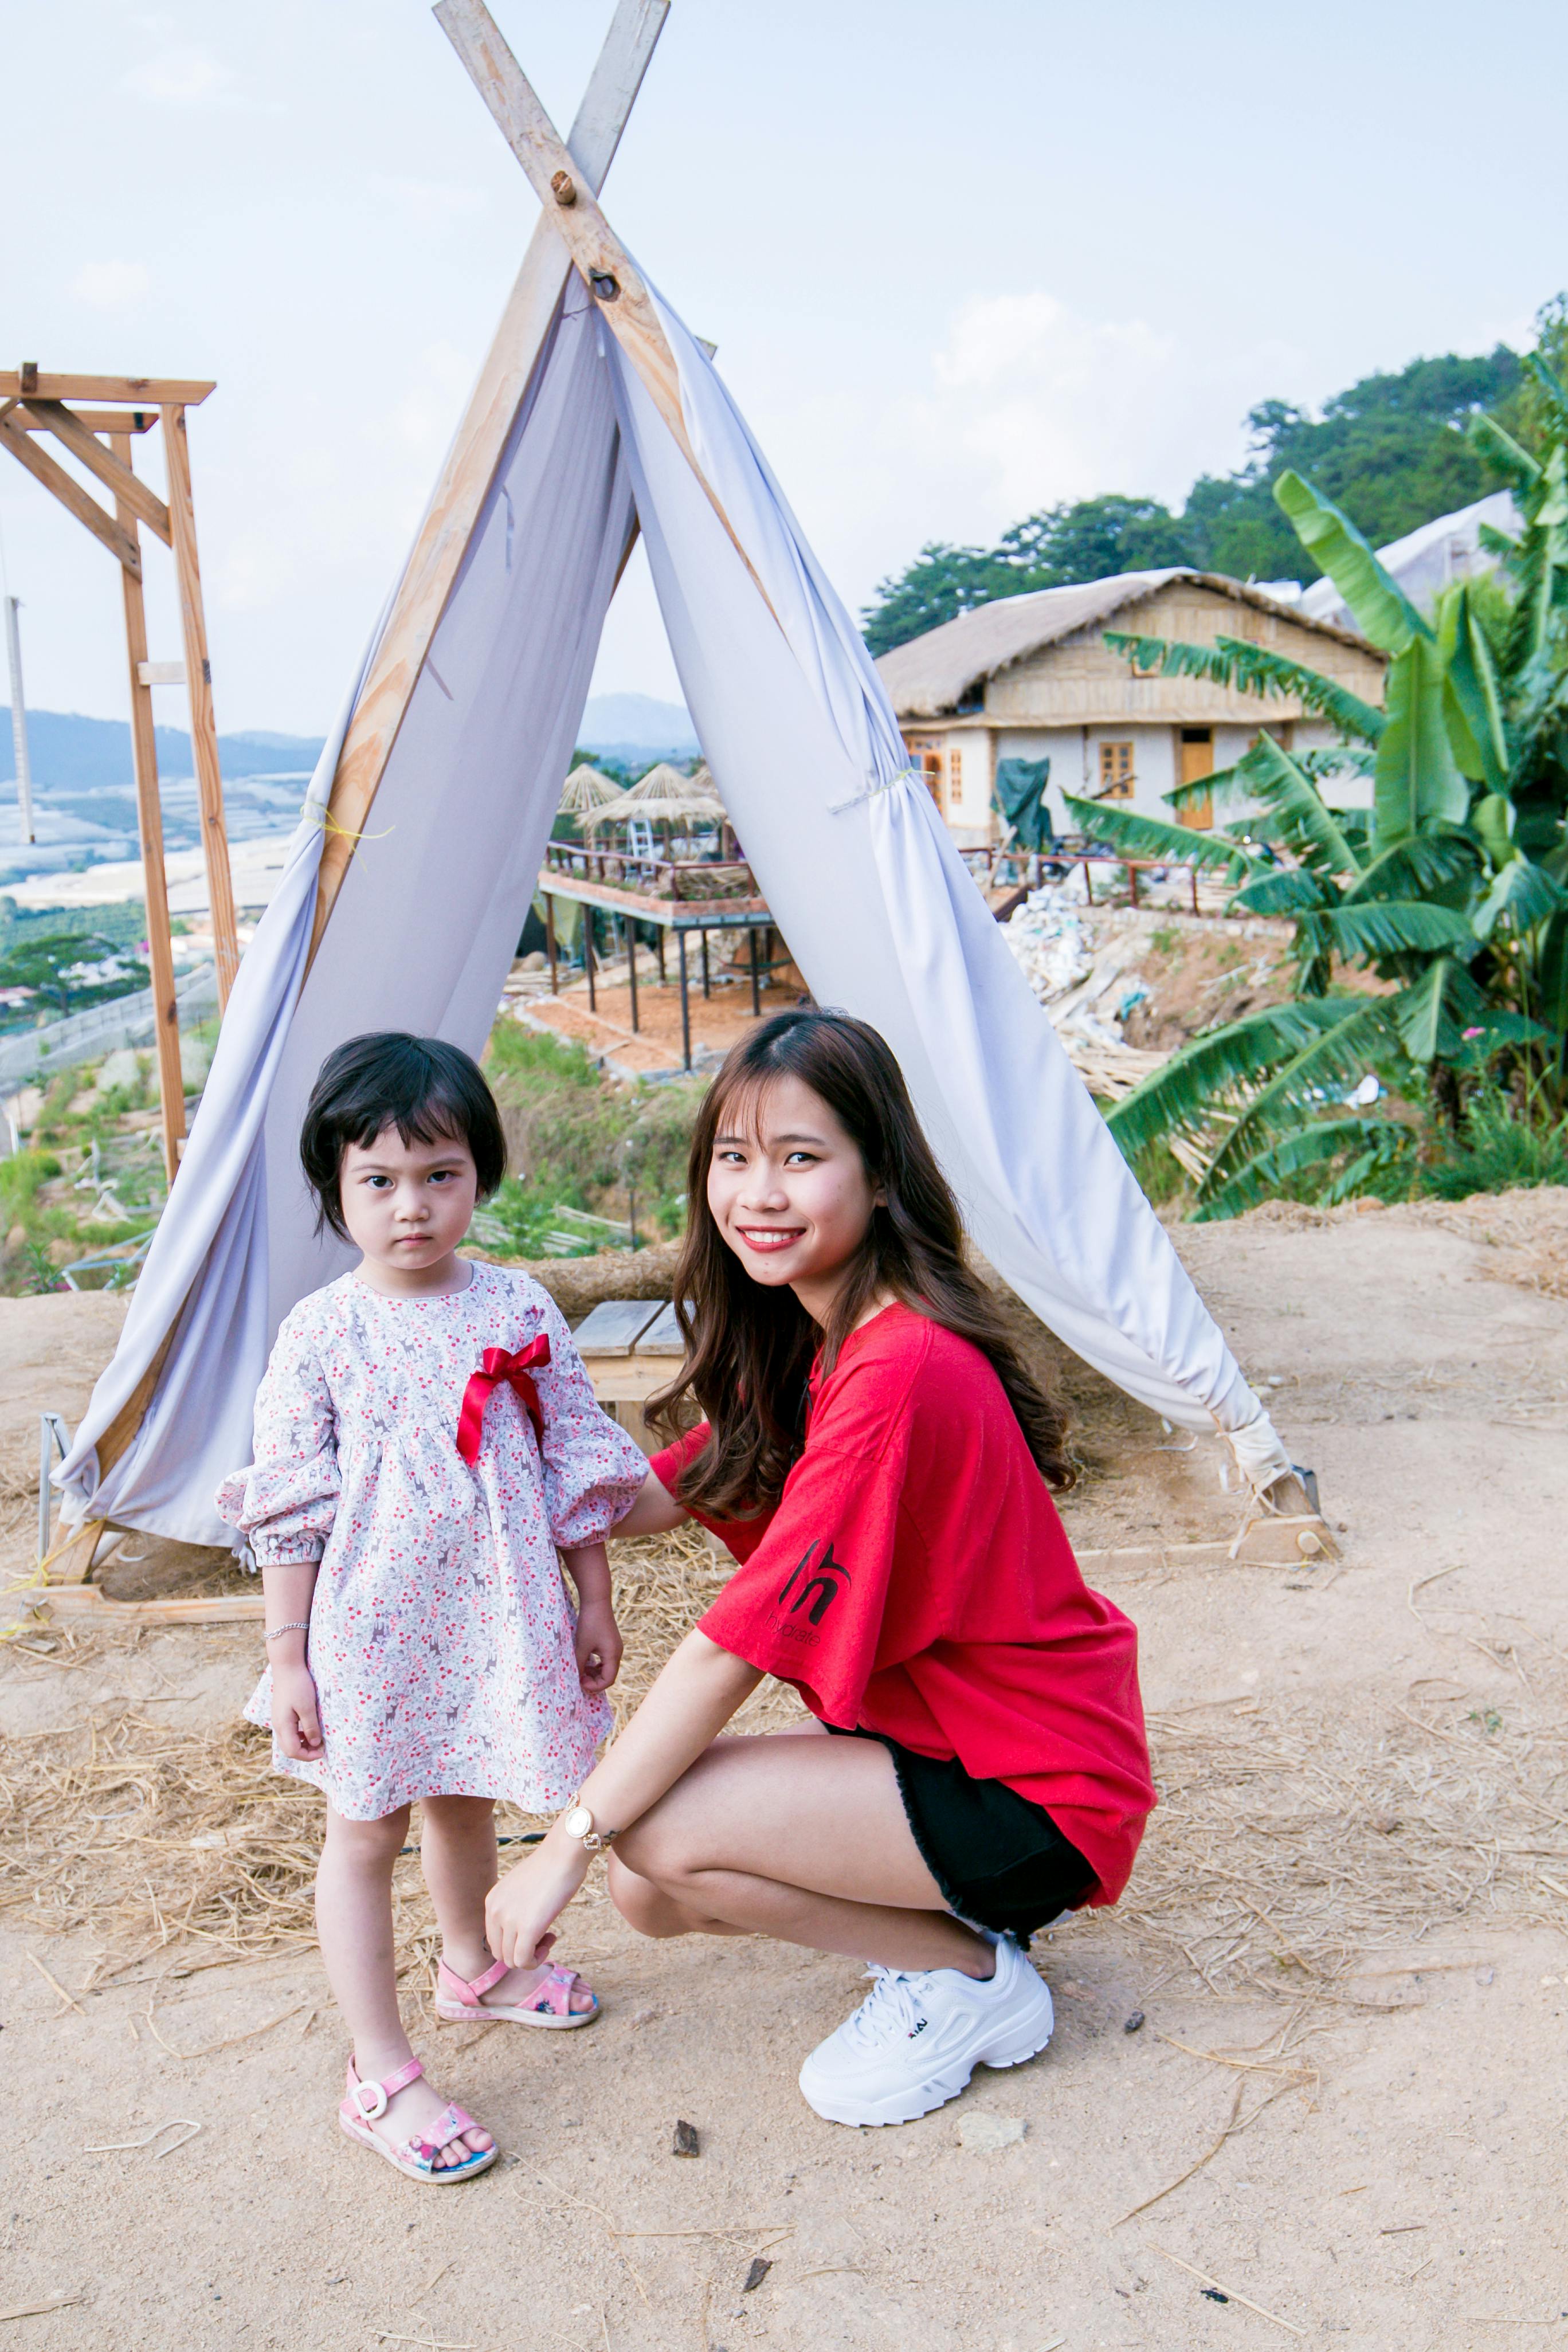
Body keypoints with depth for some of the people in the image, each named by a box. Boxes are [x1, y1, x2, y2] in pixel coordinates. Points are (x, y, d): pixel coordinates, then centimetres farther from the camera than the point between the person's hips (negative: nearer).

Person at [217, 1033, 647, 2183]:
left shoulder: (517, 1310, -4)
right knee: (367, 1832, 8)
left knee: (465, 1801, 23)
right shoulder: (320, 1334, -10)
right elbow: (289, 1508, -6)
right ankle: (382, 2076, 20)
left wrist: (596, 1602, 6)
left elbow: (574, 1464, 3)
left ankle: (473, 1967, 49)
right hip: (373, 1625, -3)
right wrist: (288, 1656, -6)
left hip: (497, 1617, 3)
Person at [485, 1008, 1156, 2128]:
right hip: (935, 1734, 9)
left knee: (660, 1834, -20)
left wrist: (569, 1841, -20)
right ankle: (947, 1911, 17)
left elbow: (733, 1649, -27)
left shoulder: (900, 1375, -29)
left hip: (1038, 1794, -9)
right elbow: (659, 1496, 6)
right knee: (650, 1894, 4)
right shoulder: (805, 1338, 1)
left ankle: (969, 1975, 1)